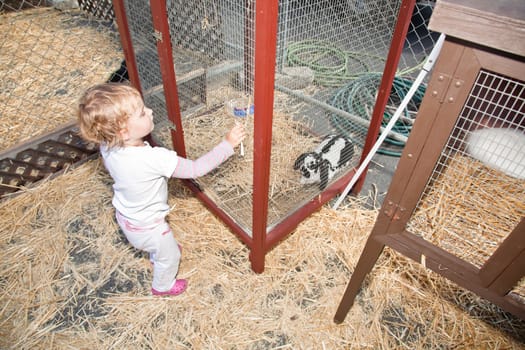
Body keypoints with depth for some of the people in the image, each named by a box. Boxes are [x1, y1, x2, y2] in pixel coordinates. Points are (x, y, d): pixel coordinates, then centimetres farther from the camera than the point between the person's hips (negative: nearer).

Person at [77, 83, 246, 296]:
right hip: (146, 227, -6)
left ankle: (155, 256, 70)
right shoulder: (154, 159, -43)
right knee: (169, 256, 25)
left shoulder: (108, 146, -20)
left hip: (125, 214, 7)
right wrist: (228, 144, -32)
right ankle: (163, 286, 54)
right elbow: (196, 169, -36)